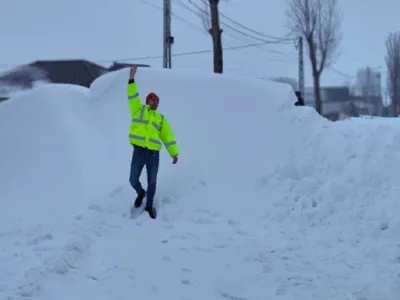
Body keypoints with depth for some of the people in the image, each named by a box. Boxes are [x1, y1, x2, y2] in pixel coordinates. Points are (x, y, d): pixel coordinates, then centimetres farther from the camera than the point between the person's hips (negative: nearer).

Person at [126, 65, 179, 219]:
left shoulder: (161, 119, 15)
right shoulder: (139, 110, 9)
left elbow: (168, 136, 12)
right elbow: (132, 97, -4)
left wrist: (174, 153, 4)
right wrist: (132, 78, -15)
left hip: (153, 154, 2)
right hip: (139, 152, -2)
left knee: (152, 182, 5)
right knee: (133, 180, 1)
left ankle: (149, 206, 24)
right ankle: (140, 193, 34)